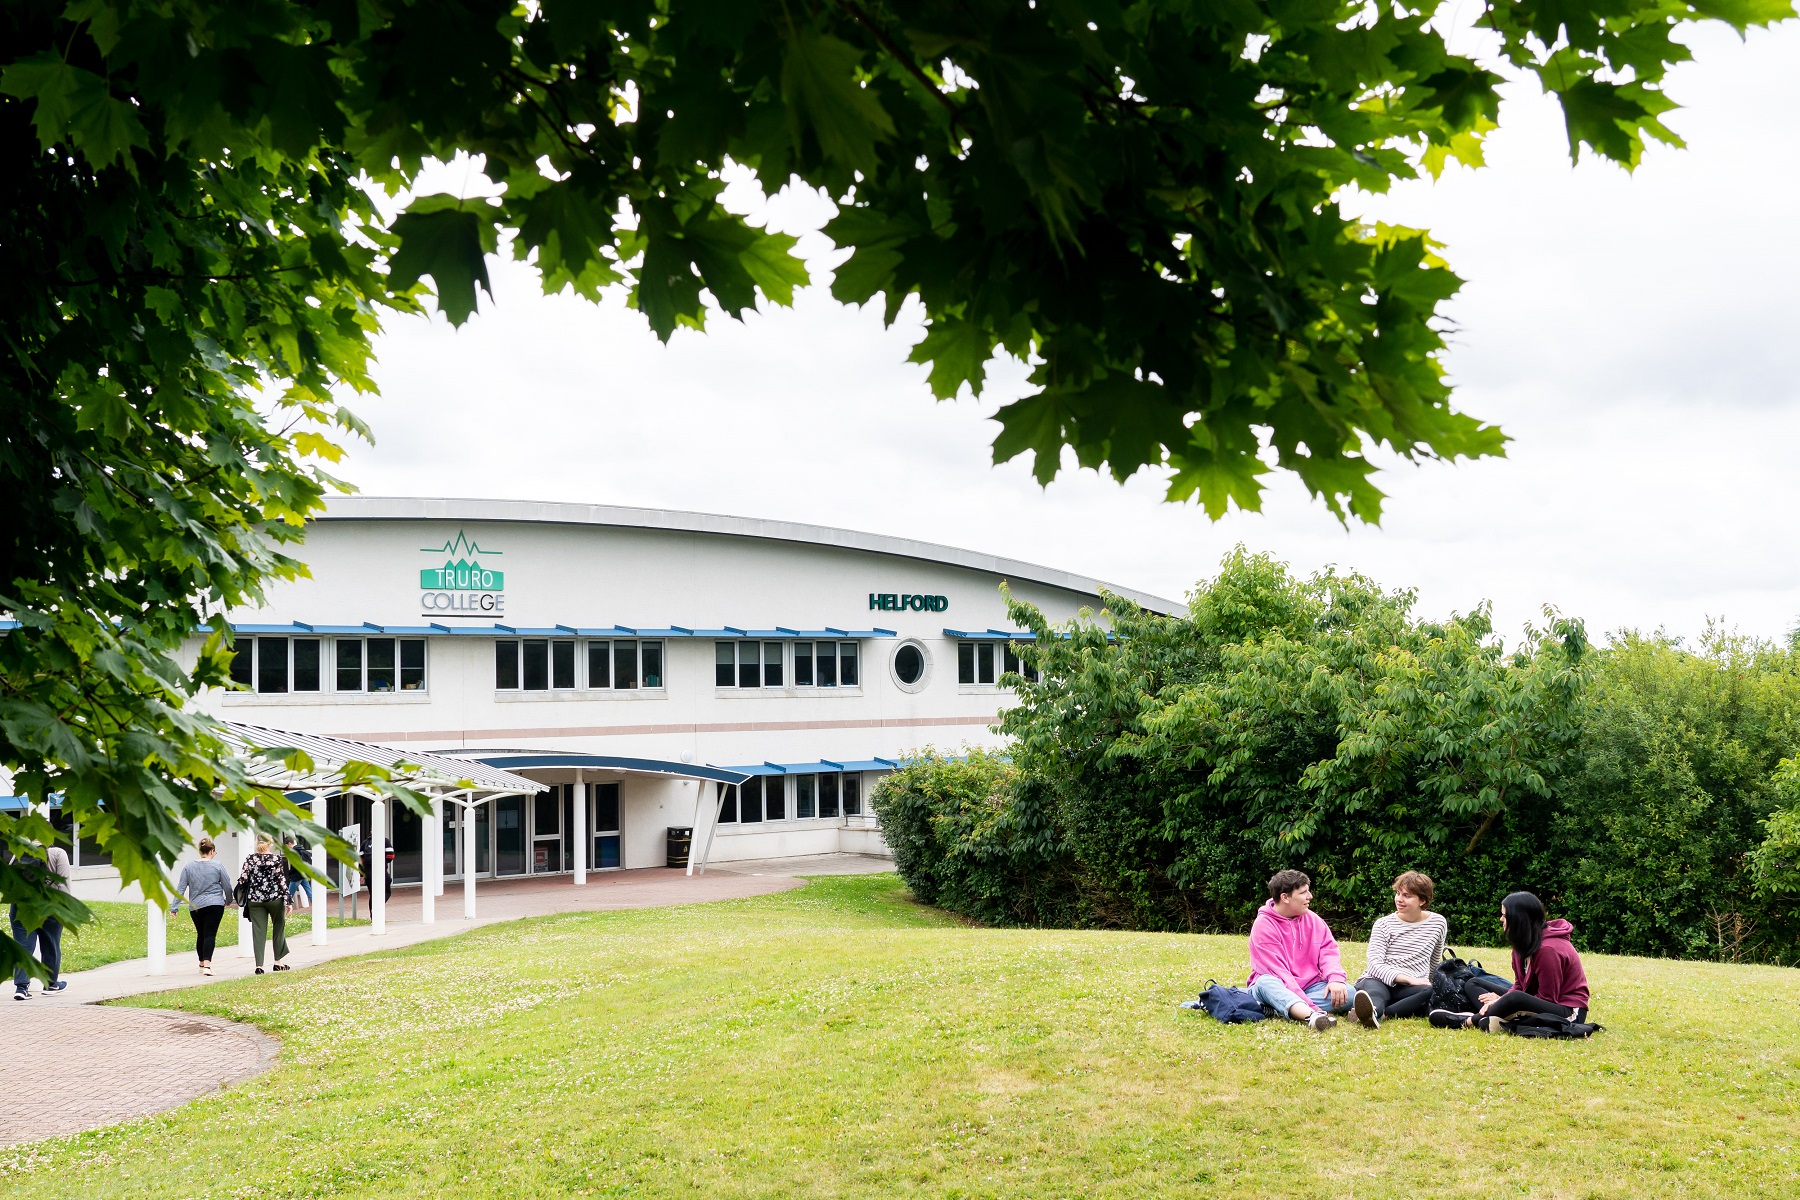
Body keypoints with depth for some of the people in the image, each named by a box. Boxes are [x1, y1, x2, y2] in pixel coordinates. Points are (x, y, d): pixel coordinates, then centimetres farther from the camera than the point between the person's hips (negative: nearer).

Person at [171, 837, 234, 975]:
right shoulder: (217, 866, -3)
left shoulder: (188, 867, 3)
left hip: (195, 907, 3)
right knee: (210, 934, -6)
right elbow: (227, 886, 3)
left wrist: (174, 907, 5)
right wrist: (228, 900, 21)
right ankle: (207, 965, -19)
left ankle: (202, 964, 28)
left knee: (201, 935, 17)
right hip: (215, 905, -3)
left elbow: (180, 888, 2)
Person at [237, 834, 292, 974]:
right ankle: (278, 961, 18)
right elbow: (282, 880, -6)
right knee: (279, 927, 15)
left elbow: (243, 879, -4)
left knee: (258, 931, 3)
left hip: (255, 900, 1)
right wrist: (287, 900, -3)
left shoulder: (250, 859, -1)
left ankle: (259, 964, -4)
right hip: (275, 899, -1)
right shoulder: (277, 859, -5)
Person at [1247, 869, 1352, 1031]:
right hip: (1280, 990, -5)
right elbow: (1277, 972, -19)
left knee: (1347, 993, -21)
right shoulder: (1263, 926, -11)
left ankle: (1277, 1010, -34)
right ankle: (1312, 1015, -68)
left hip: (1310, 987, 5)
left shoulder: (1313, 920, 8)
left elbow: (1328, 952, 0)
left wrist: (1336, 978, -24)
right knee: (1265, 982, -38)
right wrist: (1310, 1005, -29)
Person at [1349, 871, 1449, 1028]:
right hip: (1379, 981, -1)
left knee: (1438, 994, -34)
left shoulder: (1438, 923, 9)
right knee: (1373, 991, -38)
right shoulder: (1383, 924, 4)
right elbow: (1375, 965, -9)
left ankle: (1376, 1013, -52)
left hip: (1410, 990, 1)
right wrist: (1409, 979, -20)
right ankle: (1372, 1012, -76)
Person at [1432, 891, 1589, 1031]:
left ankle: (1469, 1021, -18)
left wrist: (1503, 1001, -17)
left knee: (1514, 999, -39)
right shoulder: (1524, 943, 3)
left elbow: (1547, 998, -18)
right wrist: (1499, 1000, -14)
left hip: (1569, 1013, -10)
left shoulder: (1547, 949, -23)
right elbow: (1520, 986, 6)